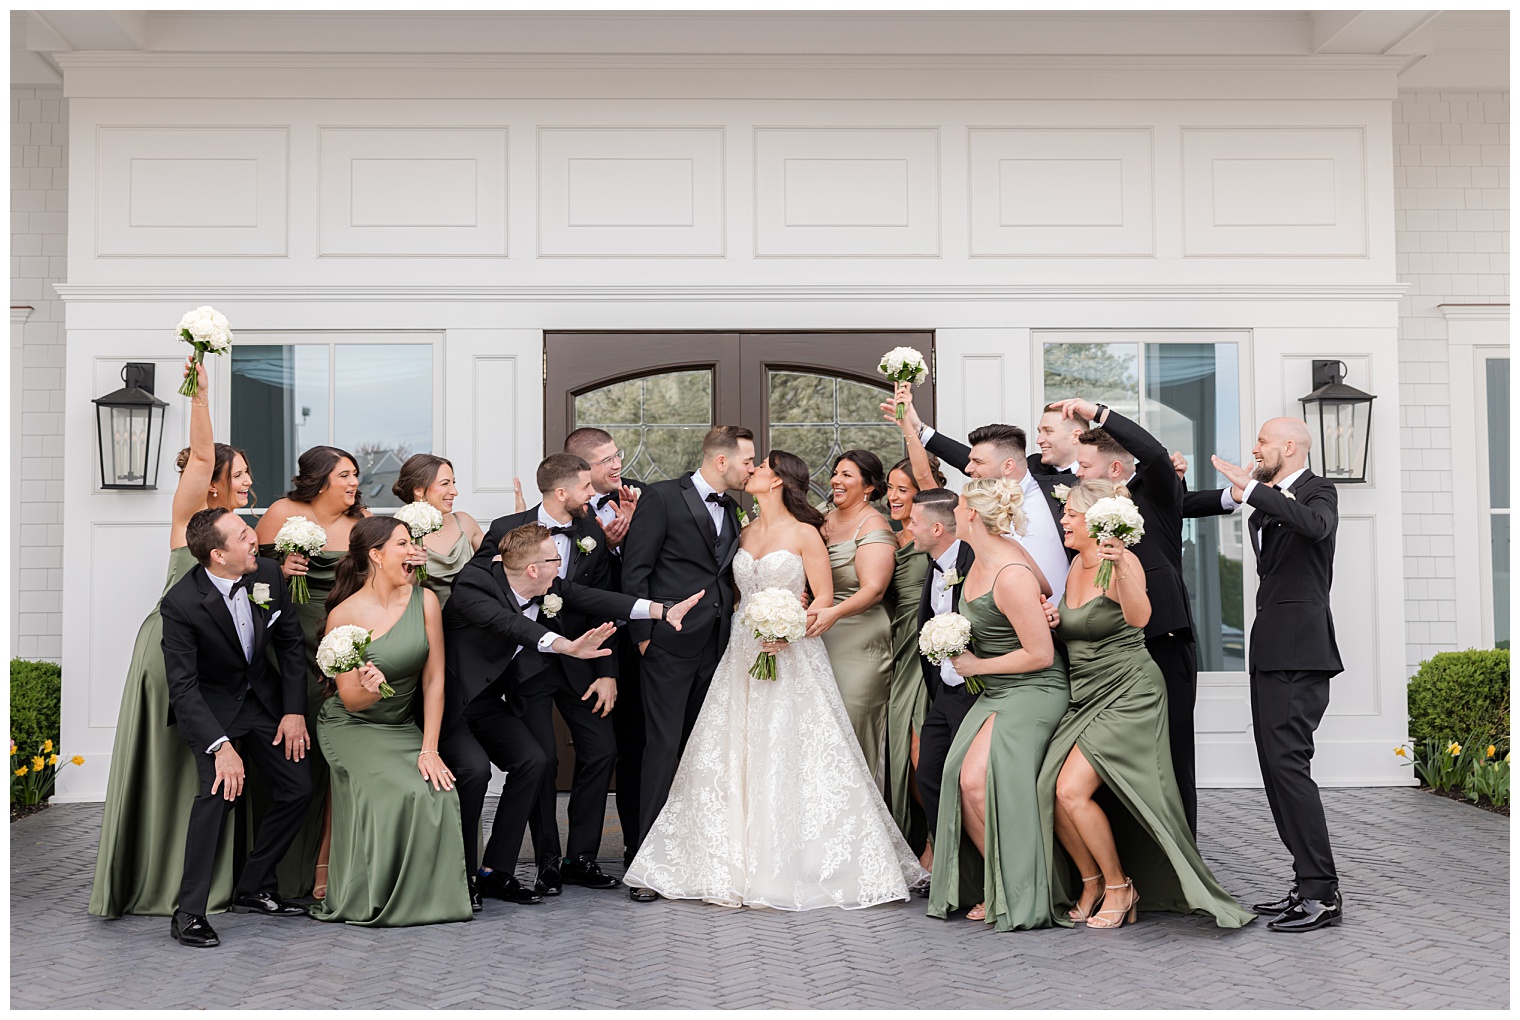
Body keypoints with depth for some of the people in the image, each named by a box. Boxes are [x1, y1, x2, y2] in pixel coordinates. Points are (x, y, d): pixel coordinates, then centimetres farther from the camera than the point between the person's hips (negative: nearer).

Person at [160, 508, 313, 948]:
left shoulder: (267, 574, -11)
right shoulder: (181, 603, -26)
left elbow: (290, 643, 2)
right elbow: (182, 687, -27)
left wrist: (294, 710, -5)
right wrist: (221, 746, -36)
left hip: (262, 694, 6)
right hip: (210, 705, -6)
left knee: (298, 788, -2)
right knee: (220, 787, -26)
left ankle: (253, 889, 14)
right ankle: (189, 912, -19)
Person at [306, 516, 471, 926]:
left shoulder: (424, 601, -6)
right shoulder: (344, 615, -14)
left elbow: (433, 679, -5)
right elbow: (350, 699, -10)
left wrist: (430, 749, -12)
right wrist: (371, 690, -35)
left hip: (402, 726, 3)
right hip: (349, 726, -3)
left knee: (437, 792, -23)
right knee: (401, 793, -27)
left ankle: (425, 896, -1)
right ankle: (366, 902, -6)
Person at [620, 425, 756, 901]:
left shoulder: (731, 510, 16)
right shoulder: (662, 497, -5)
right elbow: (635, 571, -7)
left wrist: (732, 627, 9)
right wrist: (643, 634, -10)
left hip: (714, 647, 7)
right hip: (671, 644, -7)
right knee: (664, 746, -8)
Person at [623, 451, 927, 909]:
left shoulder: (804, 534, -3)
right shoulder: (745, 534, 13)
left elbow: (824, 600, -6)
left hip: (791, 657, -6)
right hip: (743, 654, 6)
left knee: (791, 760, -7)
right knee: (734, 759, 1)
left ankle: (797, 866, 1)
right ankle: (735, 866, 6)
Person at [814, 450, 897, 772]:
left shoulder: (873, 526, -10)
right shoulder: (826, 520, 12)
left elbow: (873, 588, -21)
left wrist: (834, 613, -36)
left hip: (859, 641, -7)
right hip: (822, 638, 7)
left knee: (852, 726, -3)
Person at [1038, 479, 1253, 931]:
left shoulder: (1123, 562, -15)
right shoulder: (1076, 566, 9)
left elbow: (1139, 617, -34)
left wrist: (1120, 568, -48)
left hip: (1127, 696, -8)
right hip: (1084, 697, 8)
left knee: (1073, 791, -18)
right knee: (1049, 792, -4)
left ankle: (1120, 886, 1)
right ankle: (1091, 883, 15)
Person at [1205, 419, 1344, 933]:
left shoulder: (1318, 491, -4)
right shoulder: (1268, 504, 20)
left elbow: (1316, 524, -26)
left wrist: (1251, 491, -27)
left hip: (1298, 649, -9)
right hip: (1272, 651, 9)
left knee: (1287, 762, -15)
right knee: (1278, 765, 9)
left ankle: (1321, 892, -12)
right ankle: (1310, 885, 16)